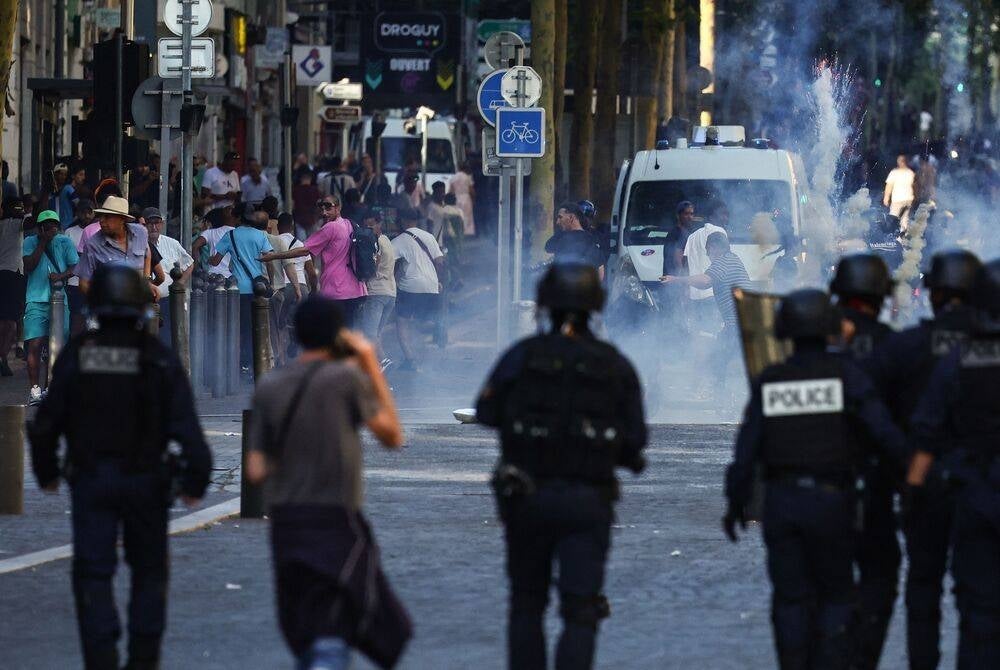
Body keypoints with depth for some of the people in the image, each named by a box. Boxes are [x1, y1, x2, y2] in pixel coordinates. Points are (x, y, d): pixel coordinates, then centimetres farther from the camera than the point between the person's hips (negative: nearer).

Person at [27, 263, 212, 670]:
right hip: (145, 482, 0)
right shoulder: (159, 361, -7)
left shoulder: (76, 356, -5)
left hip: (90, 481, 0)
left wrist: (46, 473, 12)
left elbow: (46, 423, -2)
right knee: (148, 571, 16)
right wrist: (196, 480, -3)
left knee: (93, 575, 1)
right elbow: (186, 426, -12)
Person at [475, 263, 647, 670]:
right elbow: (635, 441, 0)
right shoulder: (615, 366, -1)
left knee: (527, 604, 16)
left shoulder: (522, 355, -4)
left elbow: (486, 412, 4)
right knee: (581, 613, -2)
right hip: (587, 501, -1)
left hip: (526, 495, 1)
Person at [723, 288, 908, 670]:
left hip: (780, 499, 2)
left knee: (791, 599, 9)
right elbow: (882, 429, -15)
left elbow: (746, 449, 0)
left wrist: (735, 502, 9)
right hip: (831, 500, -2)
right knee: (835, 596, 9)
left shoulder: (769, 382, 1)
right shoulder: (844, 374, -7)